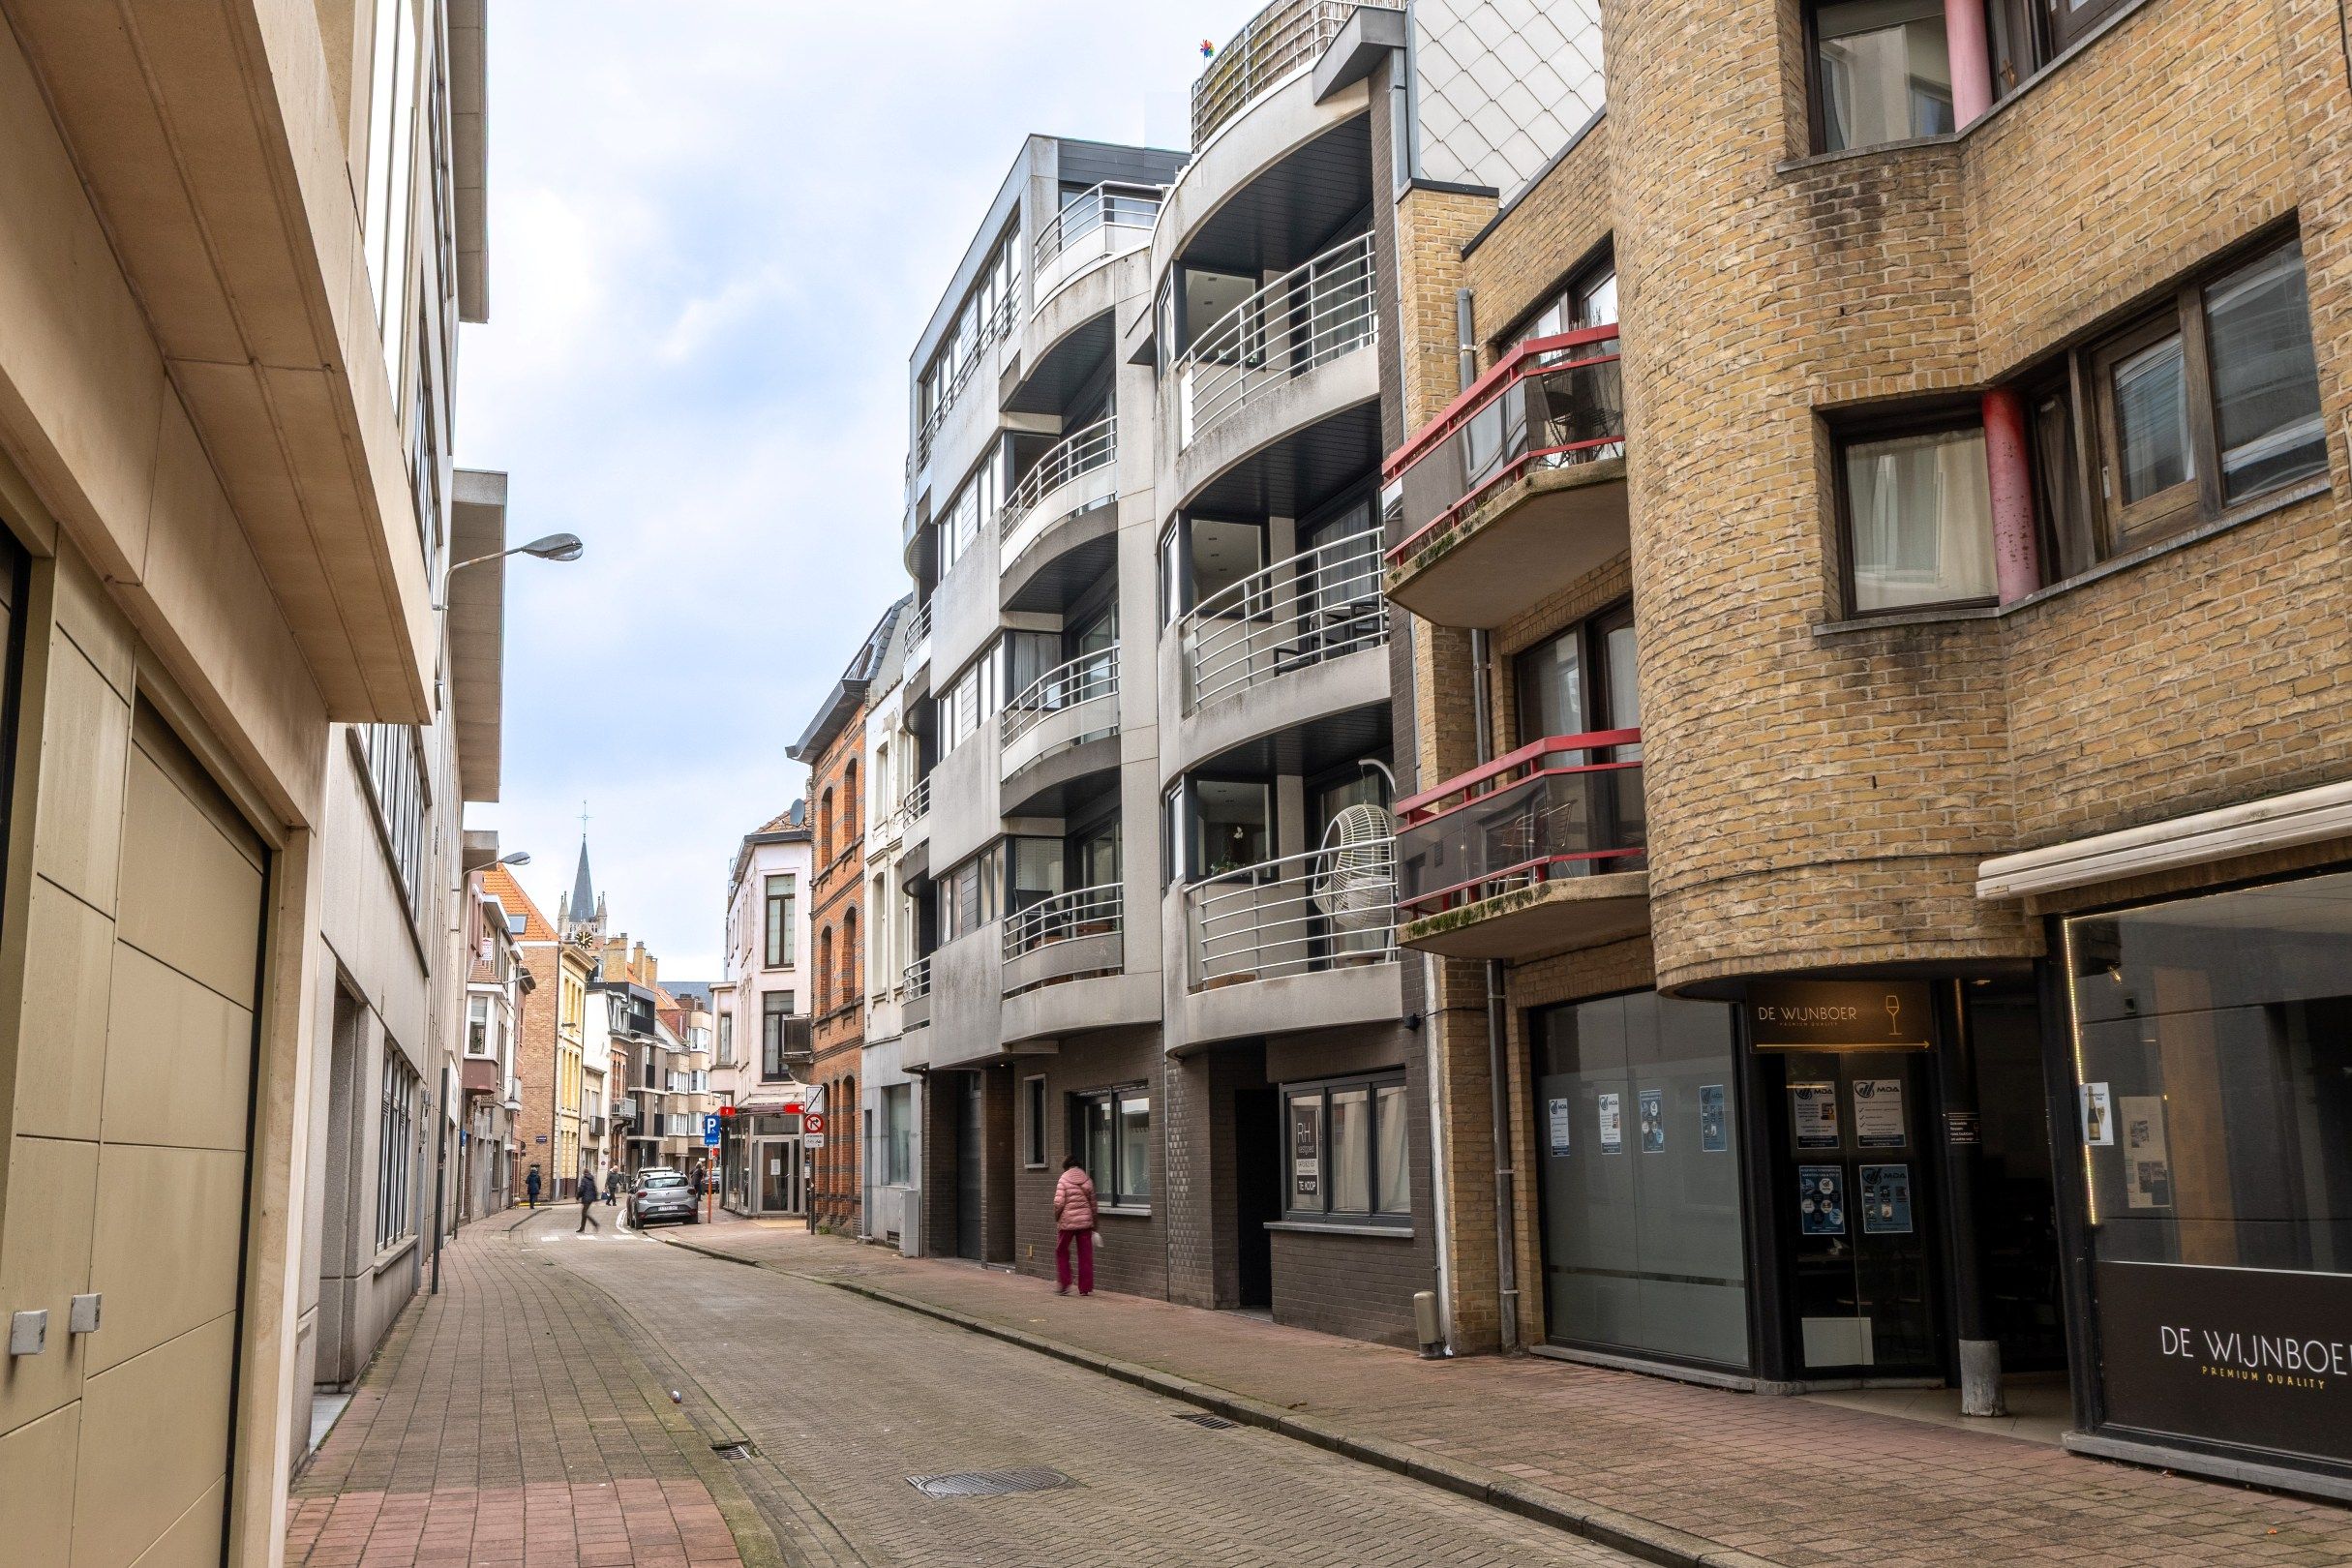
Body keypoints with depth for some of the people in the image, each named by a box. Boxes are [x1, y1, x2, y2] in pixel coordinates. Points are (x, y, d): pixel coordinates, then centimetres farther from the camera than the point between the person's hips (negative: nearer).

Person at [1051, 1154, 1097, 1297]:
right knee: (1085, 1255, 6)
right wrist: (1094, 1223, 19)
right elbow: (1093, 1203, 10)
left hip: (1067, 1222, -3)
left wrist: (1056, 1218, 2)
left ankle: (1064, 1284, 9)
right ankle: (1086, 1288, 5)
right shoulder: (1087, 1180, 5)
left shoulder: (1063, 1180, -7)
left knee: (1061, 1252, 12)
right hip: (1085, 1221, 3)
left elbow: (1058, 1203, -15)